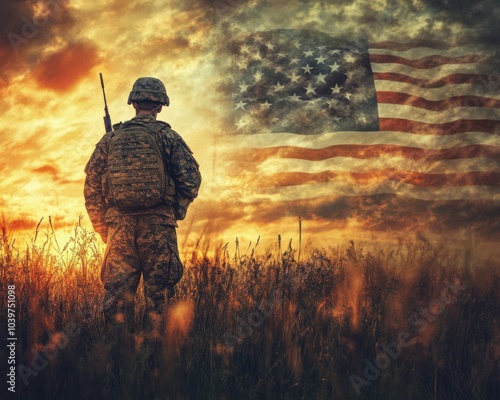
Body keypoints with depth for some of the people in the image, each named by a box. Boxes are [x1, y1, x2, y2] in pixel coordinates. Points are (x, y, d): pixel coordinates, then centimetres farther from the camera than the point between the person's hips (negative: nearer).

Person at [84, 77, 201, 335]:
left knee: (117, 294, 7)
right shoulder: (167, 136, 1)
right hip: (157, 225, -2)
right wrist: (176, 212, 8)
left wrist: (102, 227, 13)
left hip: (119, 225, 3)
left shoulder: (111, 138, 10)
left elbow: (92, 185, 8)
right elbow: (191, 178, -6)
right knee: (158, 295, 3)